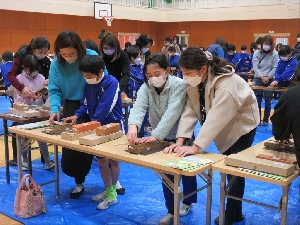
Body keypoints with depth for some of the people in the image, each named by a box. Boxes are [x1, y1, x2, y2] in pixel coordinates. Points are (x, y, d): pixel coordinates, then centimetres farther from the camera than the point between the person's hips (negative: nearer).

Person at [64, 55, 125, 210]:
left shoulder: (111, 82, -20)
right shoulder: (88, 84, 4)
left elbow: (105, 106, -26)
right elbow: (85, 104, 10)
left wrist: (93, 122, -25)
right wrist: (77, 116, -6)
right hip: (98, 127, 7)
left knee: (113, 160, 6)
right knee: (101, 160, 9)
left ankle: (112, 193, 19)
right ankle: (109, 191, 24)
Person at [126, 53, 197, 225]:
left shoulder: (179, 85, -25)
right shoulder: (146, 87, -12)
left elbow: (172, 113, -34)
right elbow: (139, 107, -29)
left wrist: (156, 135, -43)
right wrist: (133, 125, -50)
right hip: (162, 138, 4)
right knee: (166, 174, 10)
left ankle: (188, 201, 39)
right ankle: (172, 210, 25)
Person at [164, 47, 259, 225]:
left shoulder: (226, 83, -35)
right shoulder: (194, 81, -13)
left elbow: (217, 117, -41)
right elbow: (190, 111, -17)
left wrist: (196, 146, -44)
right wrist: (180, 140, -29)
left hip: (241, 126, -7)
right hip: (224, 128, 7)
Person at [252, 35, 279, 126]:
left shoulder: (275, 54, -2)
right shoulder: (257, 53, 0)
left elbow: (275, 68, -6)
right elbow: (255, 67, -5)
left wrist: (268, 77, -15)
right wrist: (262, 77, -15)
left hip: (270, 80, 0)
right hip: (258, 79, 1)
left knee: (268, 102, 4)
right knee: (257, 101, 0)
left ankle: (265, 120, 14)